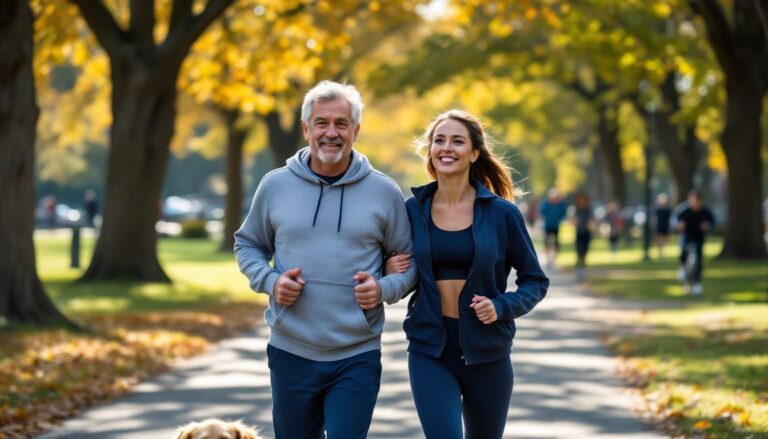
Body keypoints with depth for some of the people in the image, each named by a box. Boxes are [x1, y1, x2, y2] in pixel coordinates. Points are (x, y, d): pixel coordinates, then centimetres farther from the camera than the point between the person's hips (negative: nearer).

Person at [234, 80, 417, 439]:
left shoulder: (384, 192, 0)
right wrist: (269, 281, -5)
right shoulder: (274, 185, 2)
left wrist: (385, 289, -12)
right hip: (290, 354, 2)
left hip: (357, 358, -2)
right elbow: (247, 244, 14)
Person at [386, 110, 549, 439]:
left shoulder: (502, 213, -4)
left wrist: (502, 306, -15)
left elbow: (535, 281, 3)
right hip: (429, 351, 0)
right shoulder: (412, 210, 0)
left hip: (486, 353, 0)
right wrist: (389, 272, -9)